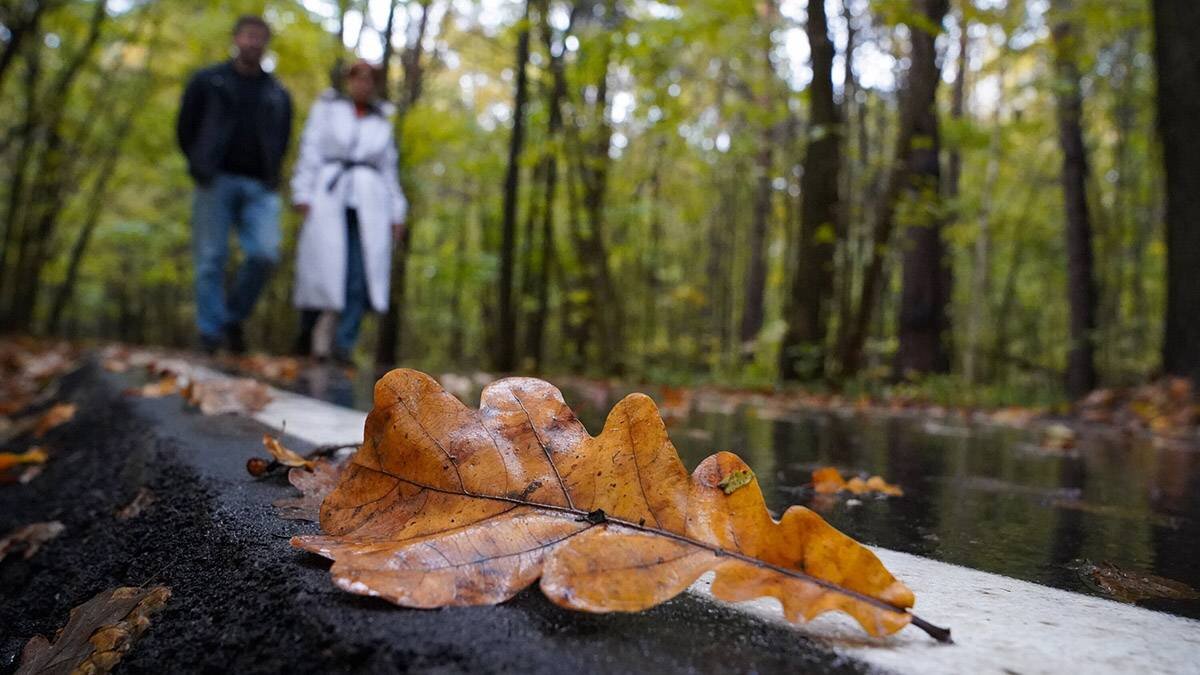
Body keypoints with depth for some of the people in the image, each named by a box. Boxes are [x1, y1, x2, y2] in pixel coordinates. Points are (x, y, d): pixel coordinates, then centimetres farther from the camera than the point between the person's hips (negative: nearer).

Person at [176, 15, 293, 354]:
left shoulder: (278, 94, 17)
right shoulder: (207, 81, 12)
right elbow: (185, 127, 13)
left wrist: (270, 175, 10)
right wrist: (201, 168, 6)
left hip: (260, 188, 1)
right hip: (217, 182, -1)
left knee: (265, 255, -15)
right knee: (211, 259, -4)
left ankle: (234, 316, 6)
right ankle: (211, 333, 1)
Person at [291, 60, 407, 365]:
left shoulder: (382, 123, 21)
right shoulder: (326, 109, 14)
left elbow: (389, 171, 19)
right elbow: (310, 152, 5)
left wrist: (396, 214, 11)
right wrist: (303, 195, -7)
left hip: (368, 203, 2)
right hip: (329, 197, -2)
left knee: (361, 272, -13)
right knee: (323, 267, -8)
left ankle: (344, 343, -14)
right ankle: (309, 335, 10)